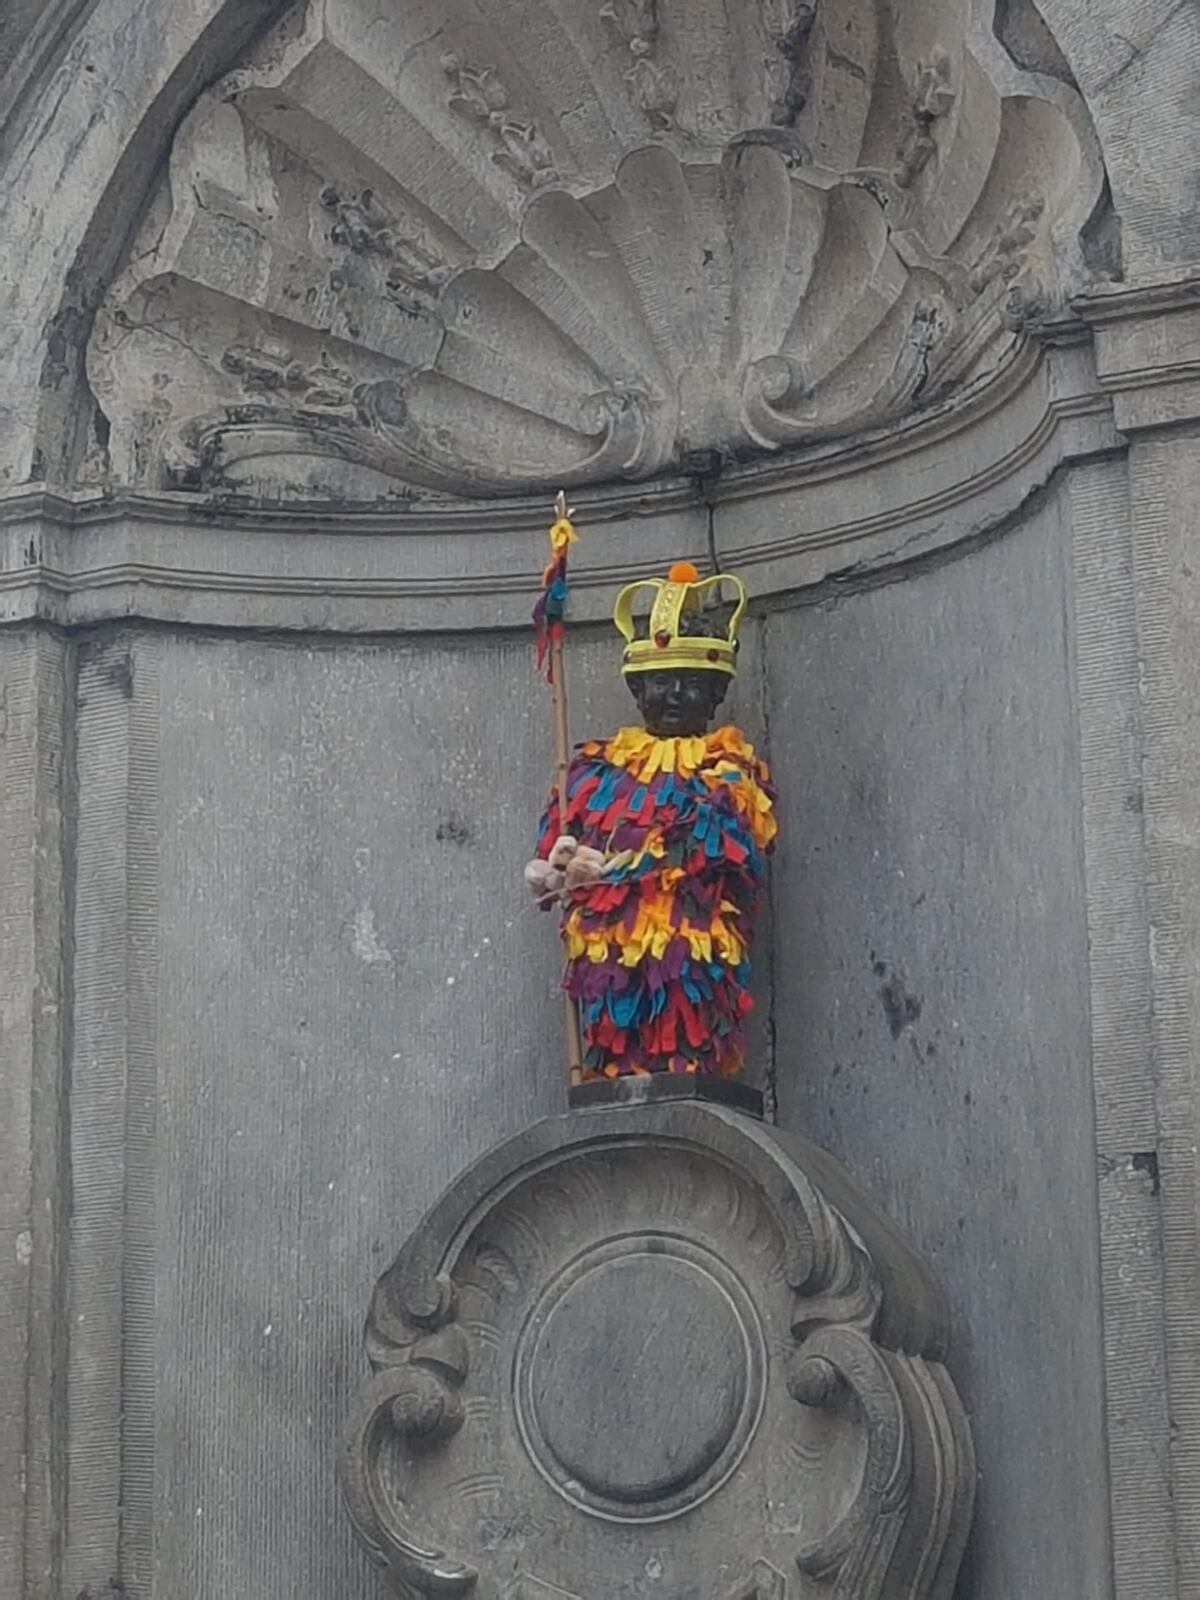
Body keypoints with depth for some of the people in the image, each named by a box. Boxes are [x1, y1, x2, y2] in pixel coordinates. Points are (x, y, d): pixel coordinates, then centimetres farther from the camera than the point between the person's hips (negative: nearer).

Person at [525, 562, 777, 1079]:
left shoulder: (730, 766, 10)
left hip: (692, 960, -3)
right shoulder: (597, 765, 22)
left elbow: (703, 842, -7)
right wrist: (557, 867, -11)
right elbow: (551, 849, 13)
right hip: (604, 955, 3)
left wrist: (605, 867, -10)